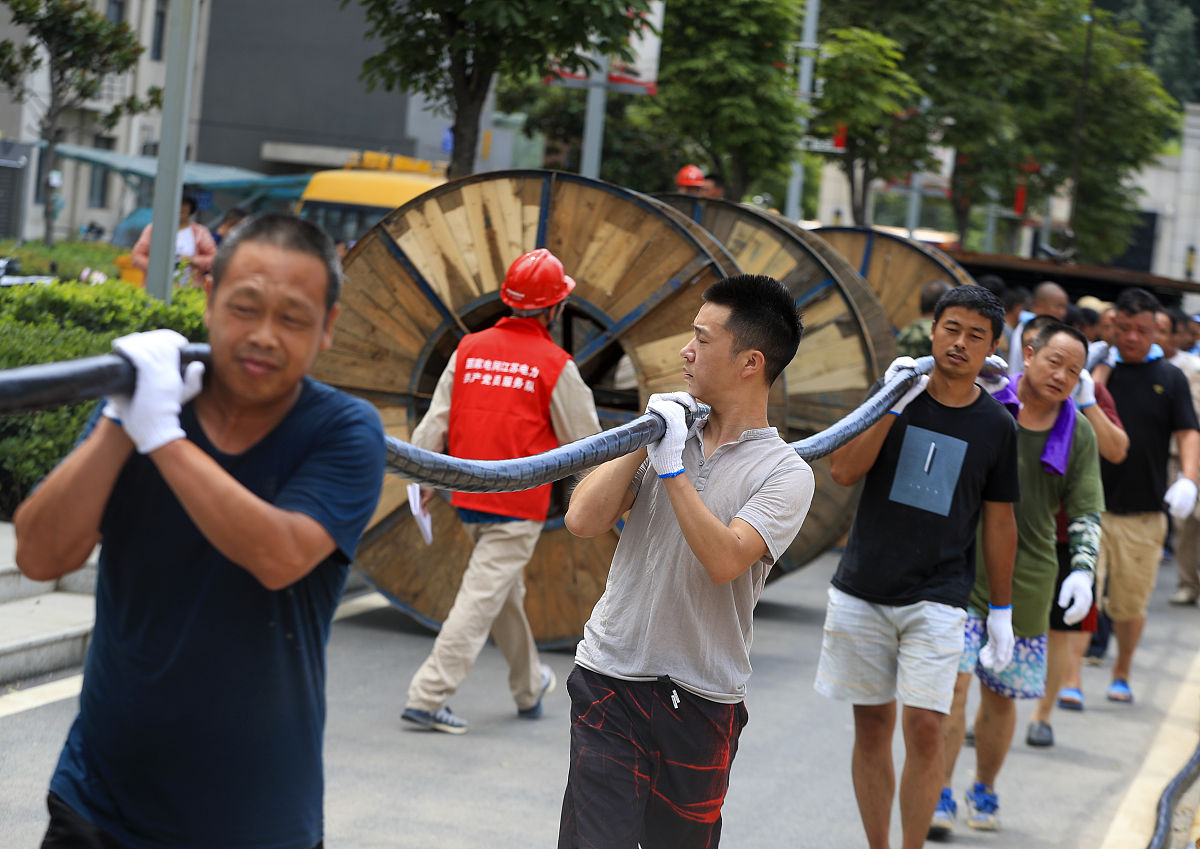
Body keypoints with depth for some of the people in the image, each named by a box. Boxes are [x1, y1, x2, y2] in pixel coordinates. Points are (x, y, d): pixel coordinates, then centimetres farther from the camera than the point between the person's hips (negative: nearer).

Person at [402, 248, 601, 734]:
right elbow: (584, 443, 0)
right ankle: (428, 696, -13)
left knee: (507, 594, 20)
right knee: (481, 598, -6)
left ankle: (530, 688, 35)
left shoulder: (468, 350, 5)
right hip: (518, 506, -6)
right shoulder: (555, 366, -8)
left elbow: (435, 423, 4)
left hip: (469, 499, 6)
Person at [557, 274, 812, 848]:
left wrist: (671, 467, -17)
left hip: (702, 698, -2)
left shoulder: (785, 472, -4)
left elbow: (724, 560, -21)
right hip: (611, 678, 2)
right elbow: (583, 520, -1)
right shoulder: (670, 433, 9)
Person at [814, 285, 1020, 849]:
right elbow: (843, 472, -7)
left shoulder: (995, 426, 2)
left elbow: (998, 523, 7)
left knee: (924, 728, -11)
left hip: (936, 601, -1)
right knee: (872, 726, 7)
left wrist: (1001, 612, 7)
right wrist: (892, 404, -14)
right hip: (862, 592, 1)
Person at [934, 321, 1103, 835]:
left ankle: (984, 791, 31)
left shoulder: (1078, 434, 3)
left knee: (1001, 693, 11)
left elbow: (1086, 513, 3)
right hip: (961, 571, -3)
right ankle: (940, 795, -7)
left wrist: (1082, 571, -13)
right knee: (953, 679, -14)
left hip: (1026, 581, 3)